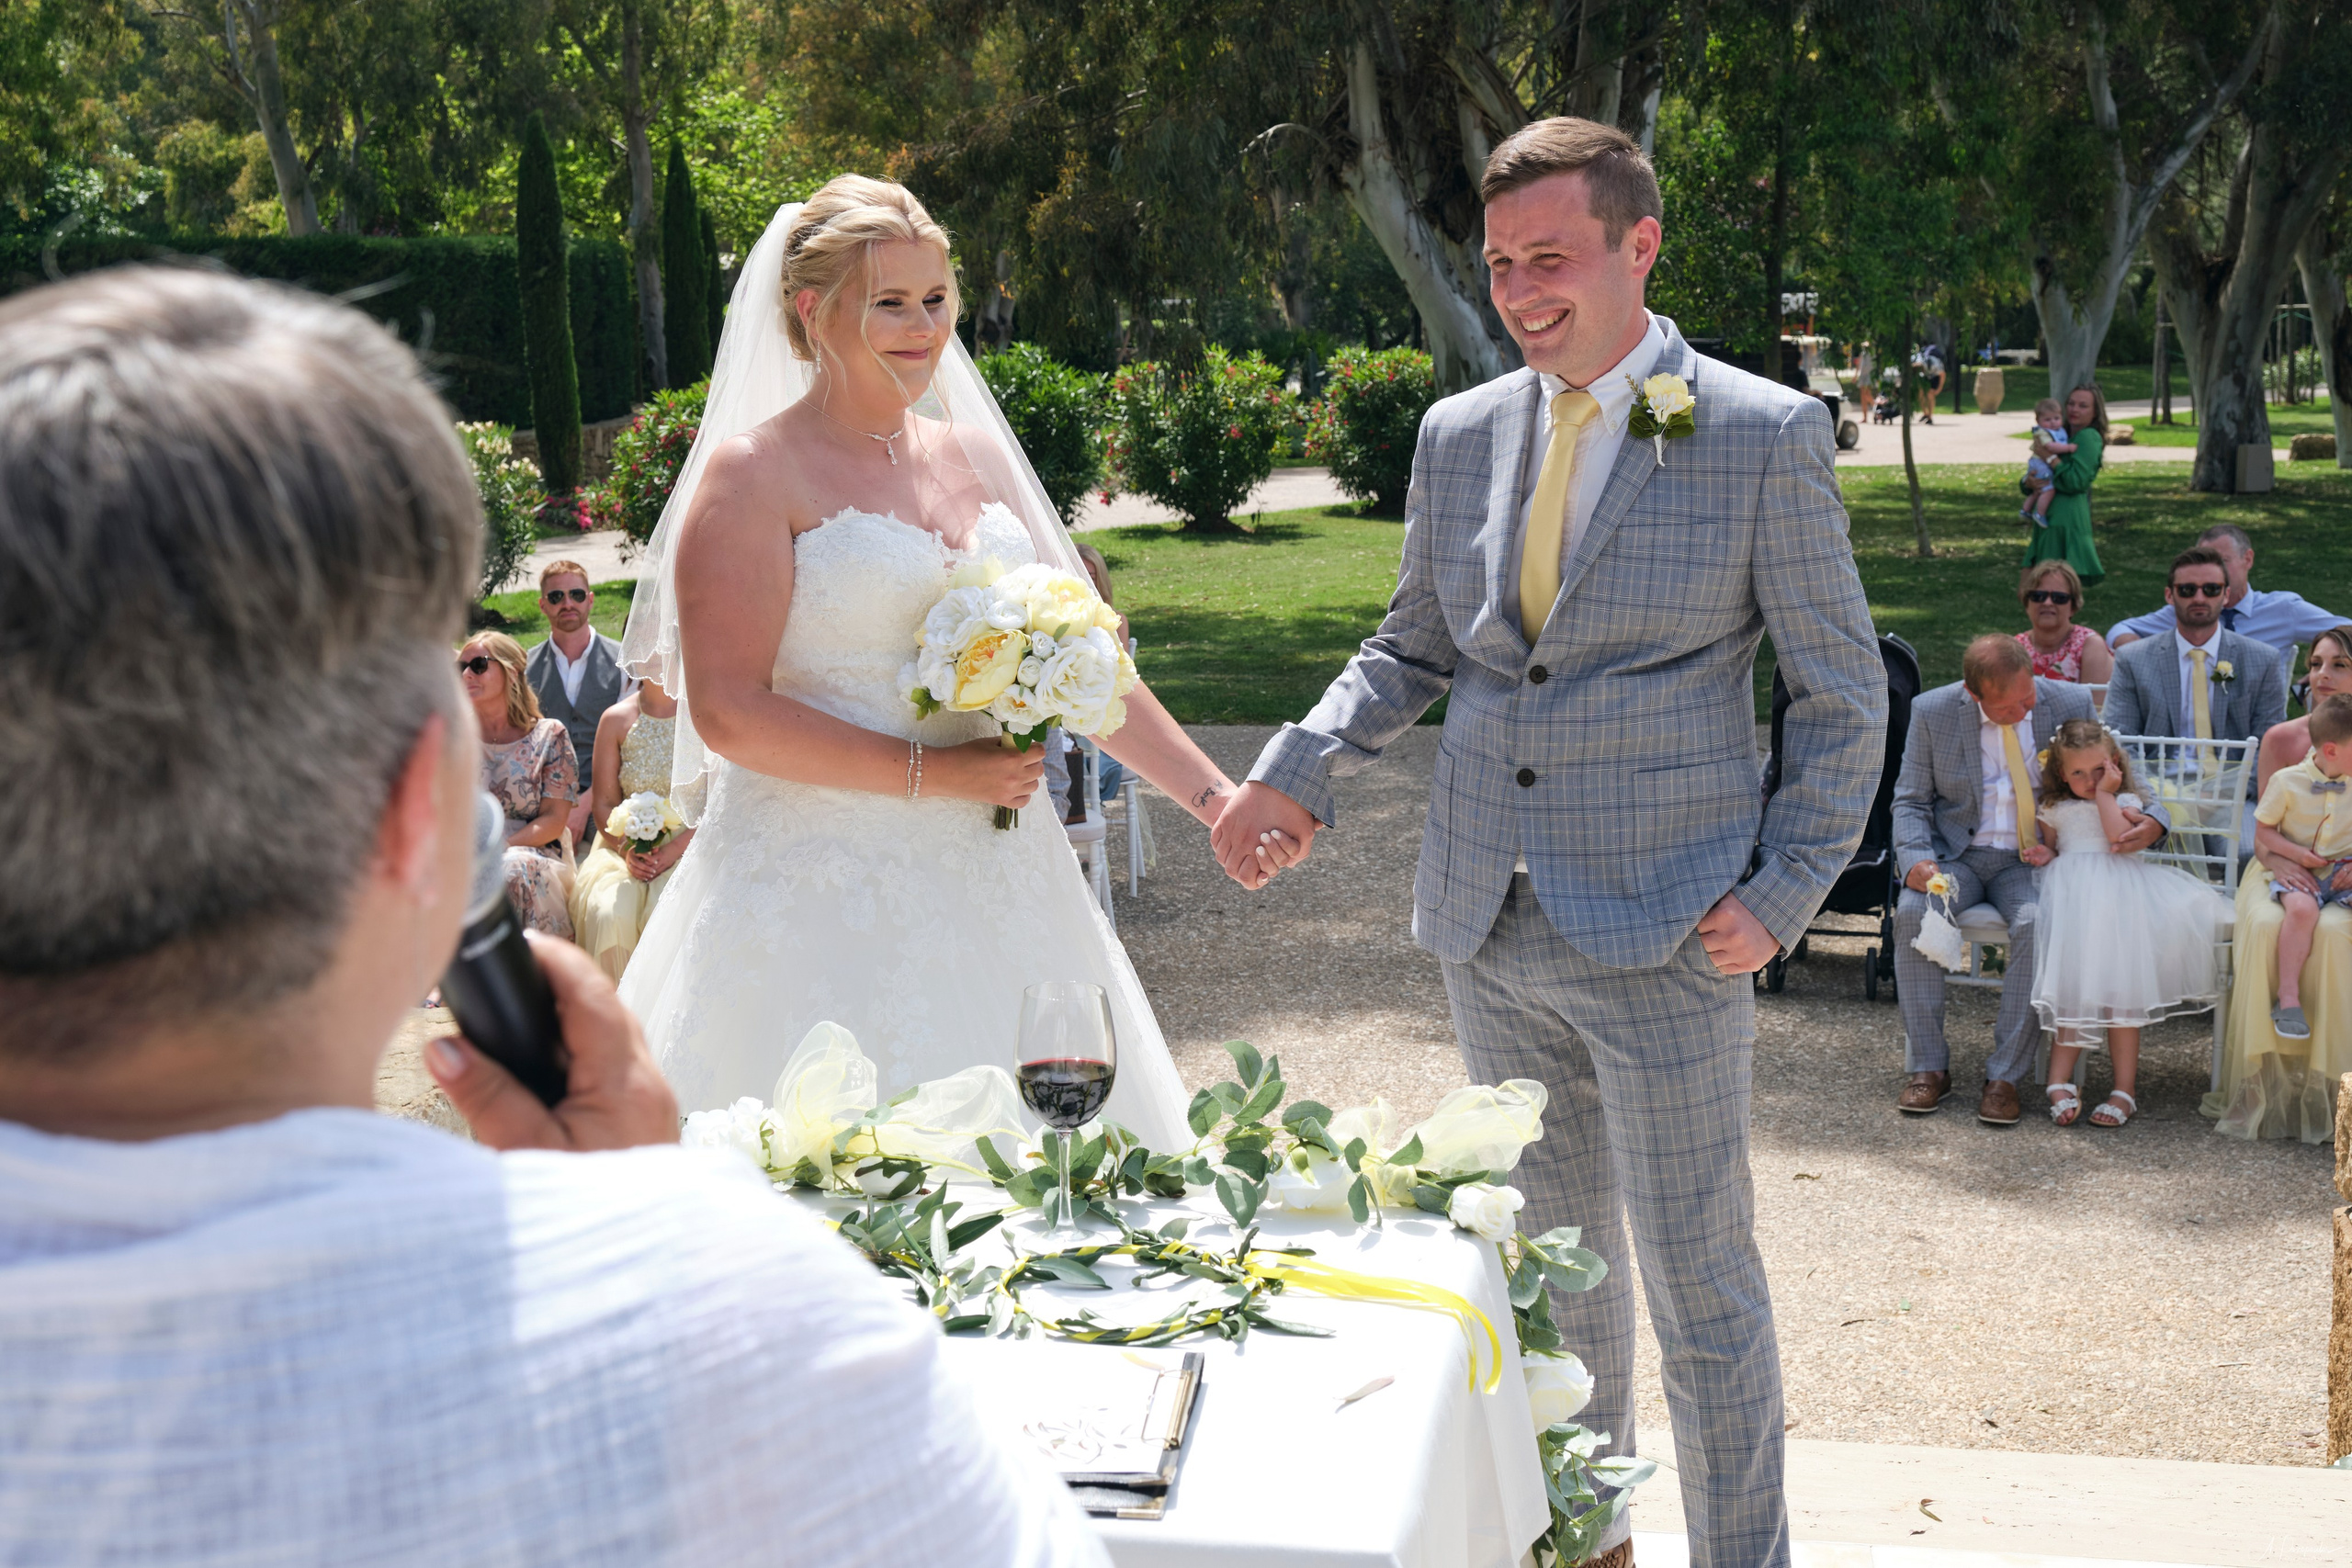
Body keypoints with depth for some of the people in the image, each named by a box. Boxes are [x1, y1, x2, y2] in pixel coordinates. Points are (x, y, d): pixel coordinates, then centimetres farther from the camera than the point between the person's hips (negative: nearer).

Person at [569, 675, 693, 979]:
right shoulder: (615, 720, 8)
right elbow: (604, 802, 9)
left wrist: (673, 850, -16)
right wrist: (625, 851, -11)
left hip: (688, 847, -2)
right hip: (627, 848, 2)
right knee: (608, 914, -29)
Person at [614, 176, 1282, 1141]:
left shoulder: (977, 456, 13)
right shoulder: (753, 473, -5)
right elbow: (727, 710, -12)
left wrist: (1213, 797, 7)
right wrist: (932, 772, -14)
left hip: (993, 879, 6)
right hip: (822, 878, -5)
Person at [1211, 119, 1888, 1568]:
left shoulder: (1766, 436, -5)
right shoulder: (1459, 434, 8)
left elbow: (1845, 696, -1)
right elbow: (1413, 648, 18)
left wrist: (1786, 893, -9)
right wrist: (1297, 776, 2)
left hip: (1664, 936, -5)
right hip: (1491, 928, 5)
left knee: (1701, 1281, 3)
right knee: (1551, 1255, 19)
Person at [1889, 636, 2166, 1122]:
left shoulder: (2070, 705, -3)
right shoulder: (1932, 712, -4)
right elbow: (1911, 801, 2)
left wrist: (2152, 820, -17)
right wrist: (1916, 858, -18)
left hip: (2035, 858, 0)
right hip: (1957, 855, 1)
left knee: (2037, 924, -32)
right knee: (1912, 911, -30)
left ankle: (2005, 1077, -22)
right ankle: (1927, 1068, -17)